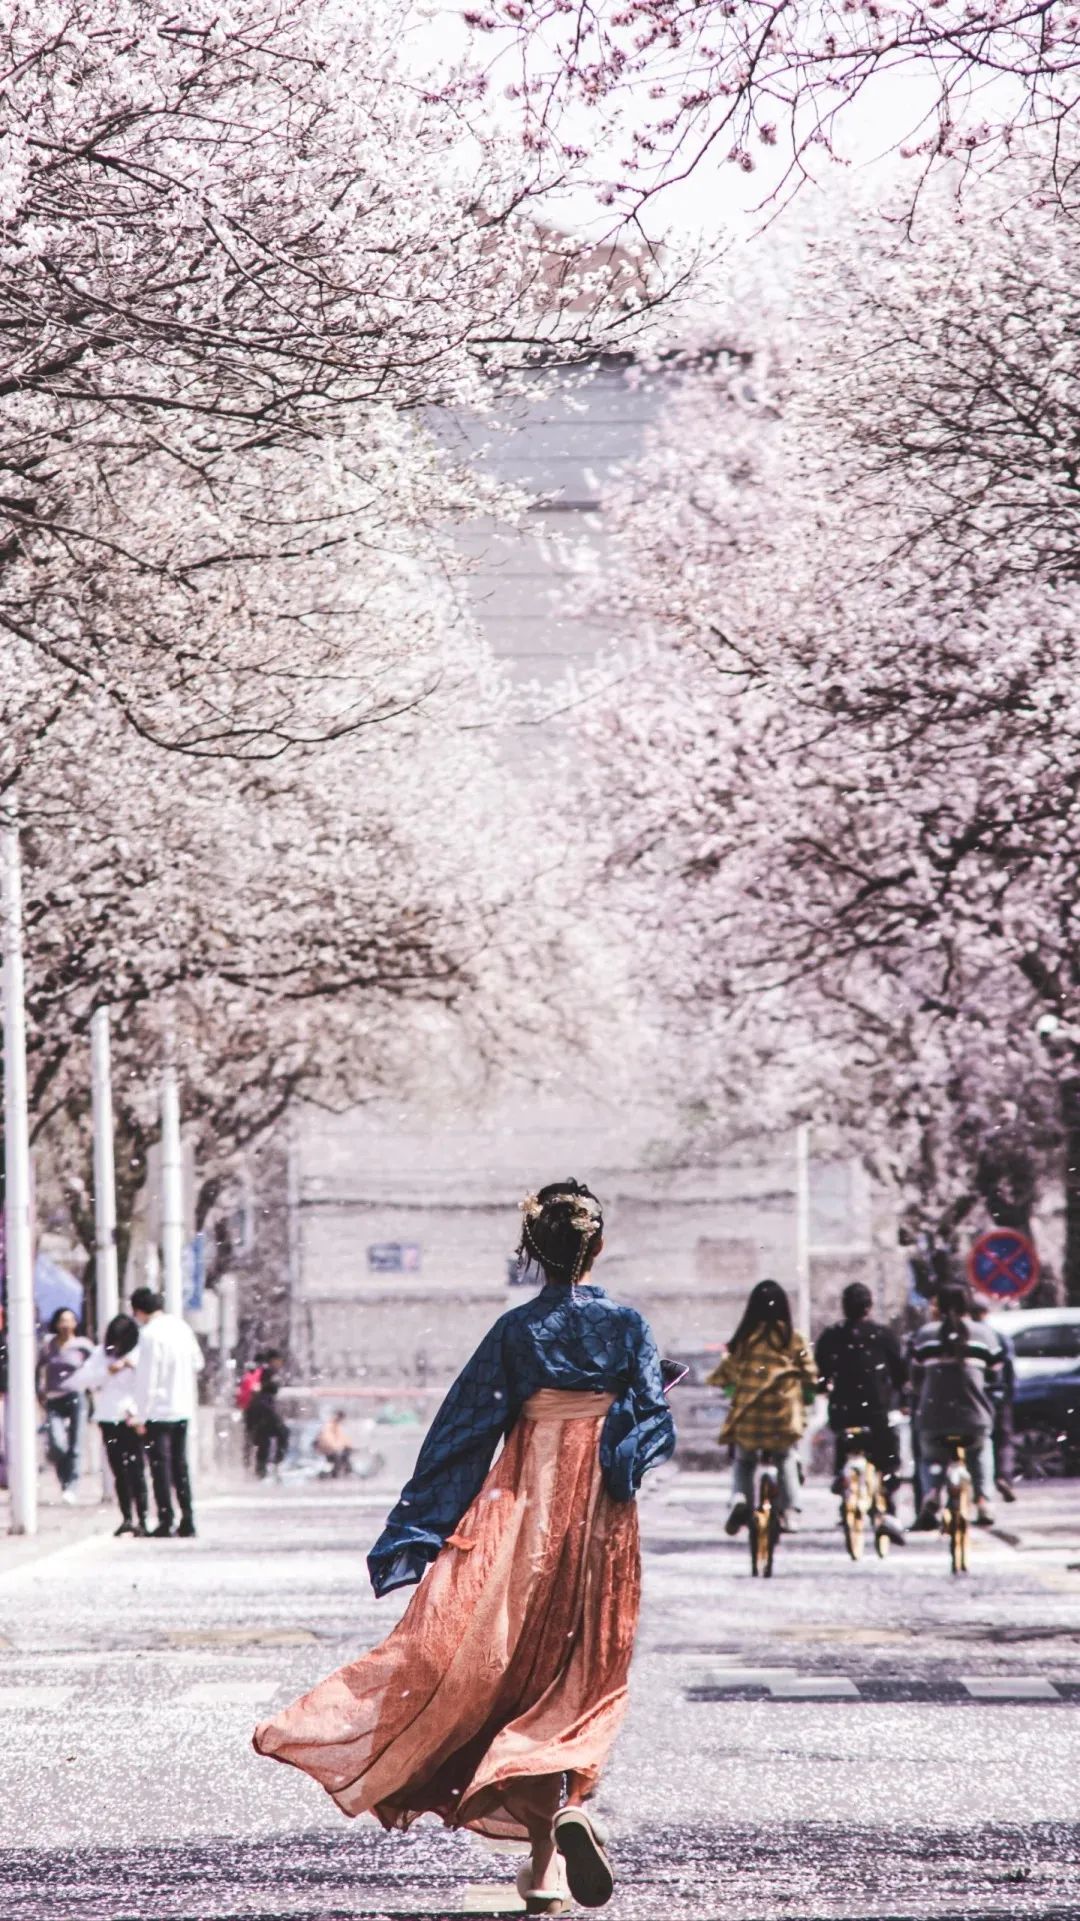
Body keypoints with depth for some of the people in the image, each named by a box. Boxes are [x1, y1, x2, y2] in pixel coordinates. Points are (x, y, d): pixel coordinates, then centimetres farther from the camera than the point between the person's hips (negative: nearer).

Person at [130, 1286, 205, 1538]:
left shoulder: (150, 1334, -16)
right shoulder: (181, 1327, 6)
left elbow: (147, 1378, -16)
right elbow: (198, 1364, 15)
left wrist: (142, 1416, -10)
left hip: (159, 1411, -7)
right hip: (183, 1409, 7)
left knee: (161, 1466, -1)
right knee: (180, 1465, 13)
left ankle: (166, 1520, -3)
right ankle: (187, 1520, 13)